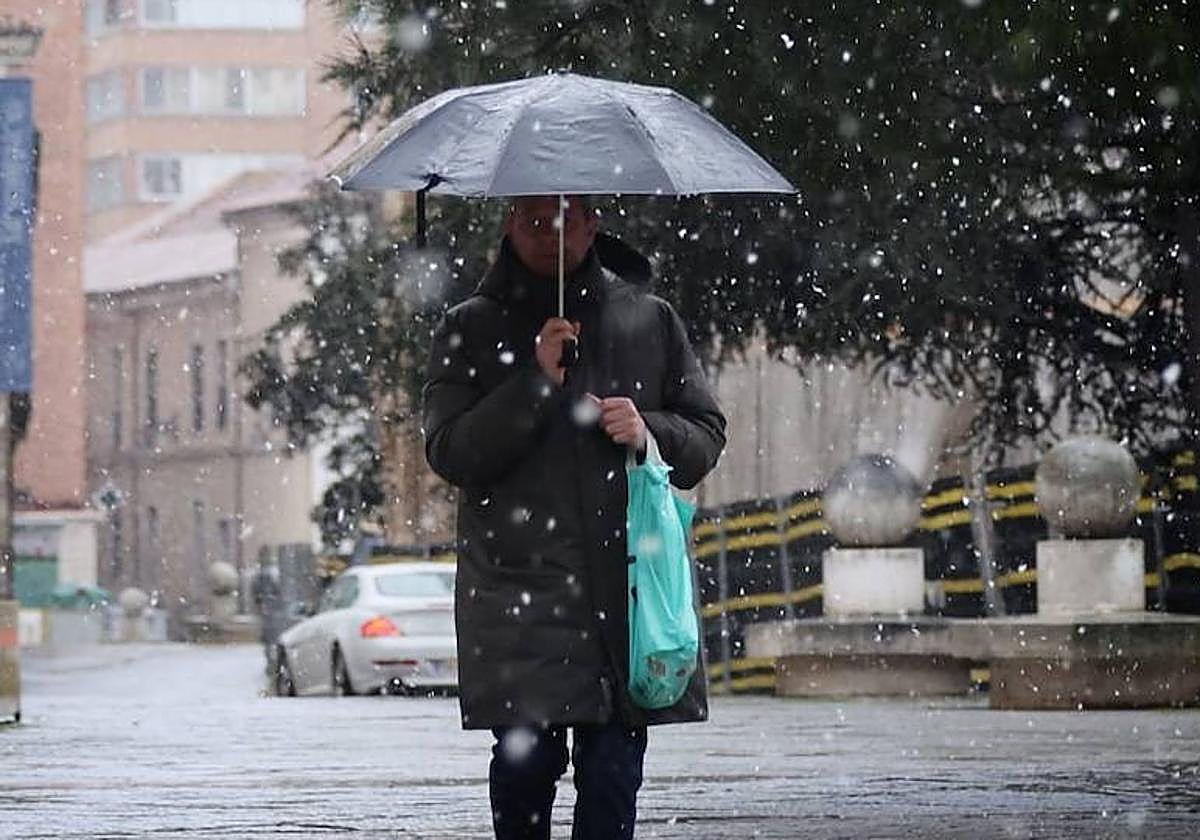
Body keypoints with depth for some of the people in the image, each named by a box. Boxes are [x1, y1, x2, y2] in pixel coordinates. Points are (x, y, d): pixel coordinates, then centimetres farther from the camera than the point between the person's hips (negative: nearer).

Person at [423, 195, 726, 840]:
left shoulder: (650, 320, 14)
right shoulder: (472, 329, 8)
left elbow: (706, 436, 17)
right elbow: (448, 452, -1)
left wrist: (650, 433, -4)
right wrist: (535, 383, -11)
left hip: (627, 585, 2)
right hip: (519, 586, -1)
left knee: (614, 767, -1)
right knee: (526, 755, -9)